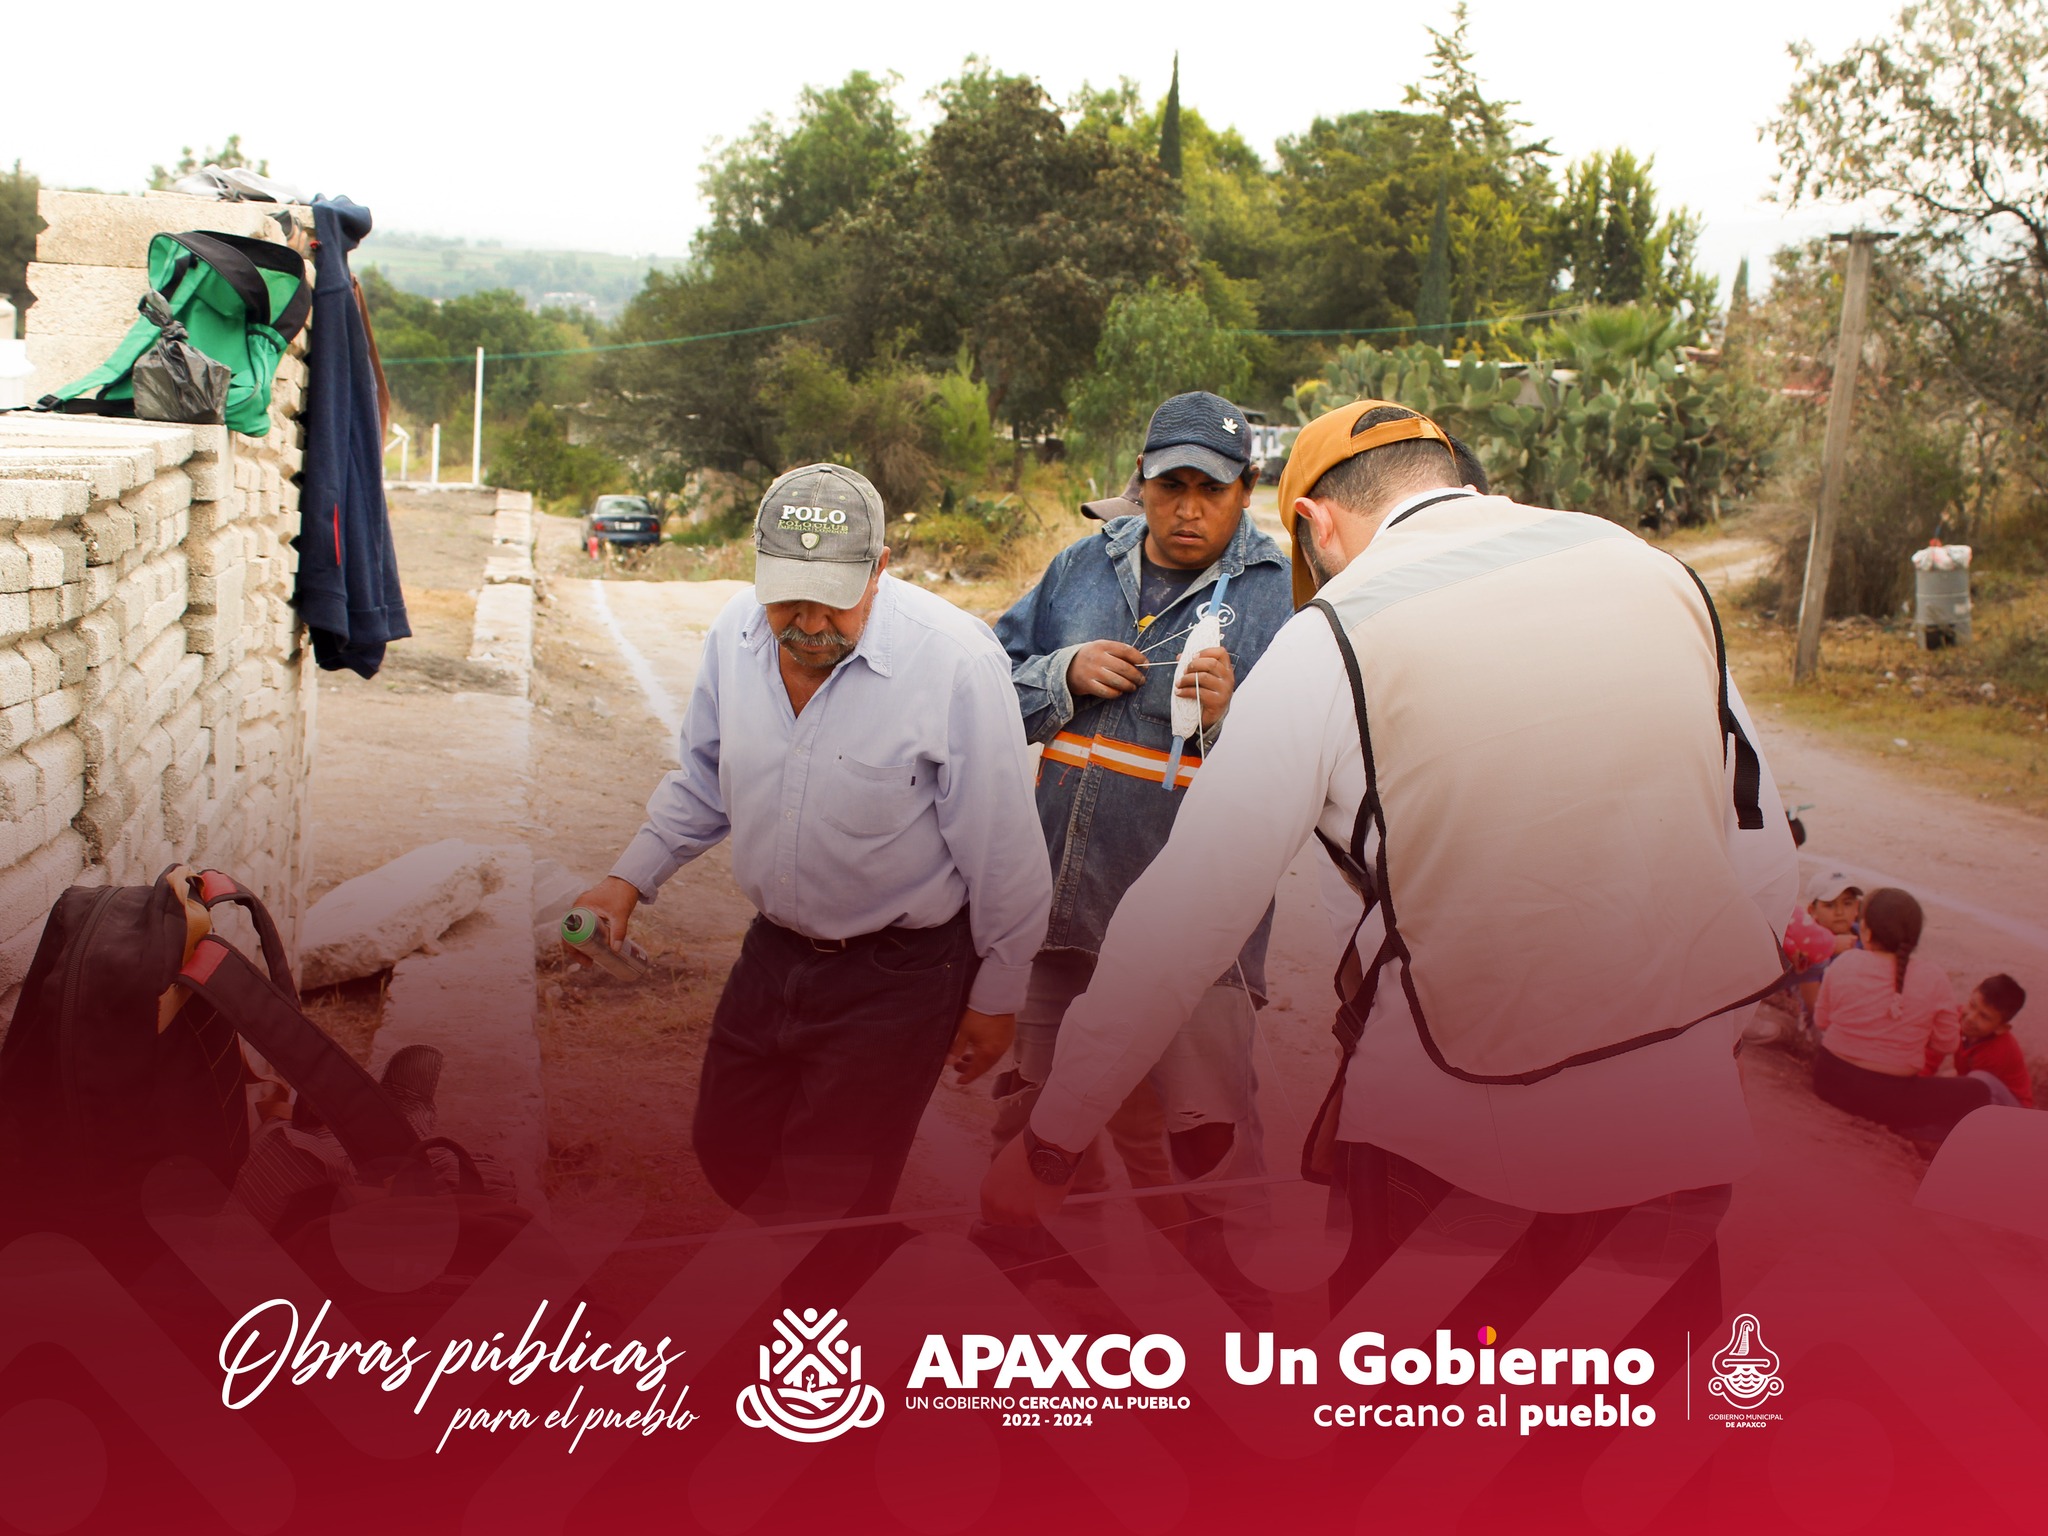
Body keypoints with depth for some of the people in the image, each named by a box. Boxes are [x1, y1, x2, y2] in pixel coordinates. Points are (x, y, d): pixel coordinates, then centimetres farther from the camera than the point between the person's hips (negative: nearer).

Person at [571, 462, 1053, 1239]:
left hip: (897, 972, -6)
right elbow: (702, 782, 12)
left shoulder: (956, 659, -25)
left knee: (828, 1192, -1)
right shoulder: (735, 632, -7)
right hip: (775, 944, 6)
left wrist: (994, 998, -7)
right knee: (725, 1150, 20)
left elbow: (1003, 854, -15)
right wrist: (631, 878, 2)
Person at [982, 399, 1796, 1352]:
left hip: (1457, 1145, -4)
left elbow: (1180, 924, -9)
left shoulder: (1329, 642, -10)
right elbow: (1765, 867, 8)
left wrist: (1047, 1147, 0)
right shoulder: (1657, 571, 3)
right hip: (1685, 1132, 5)